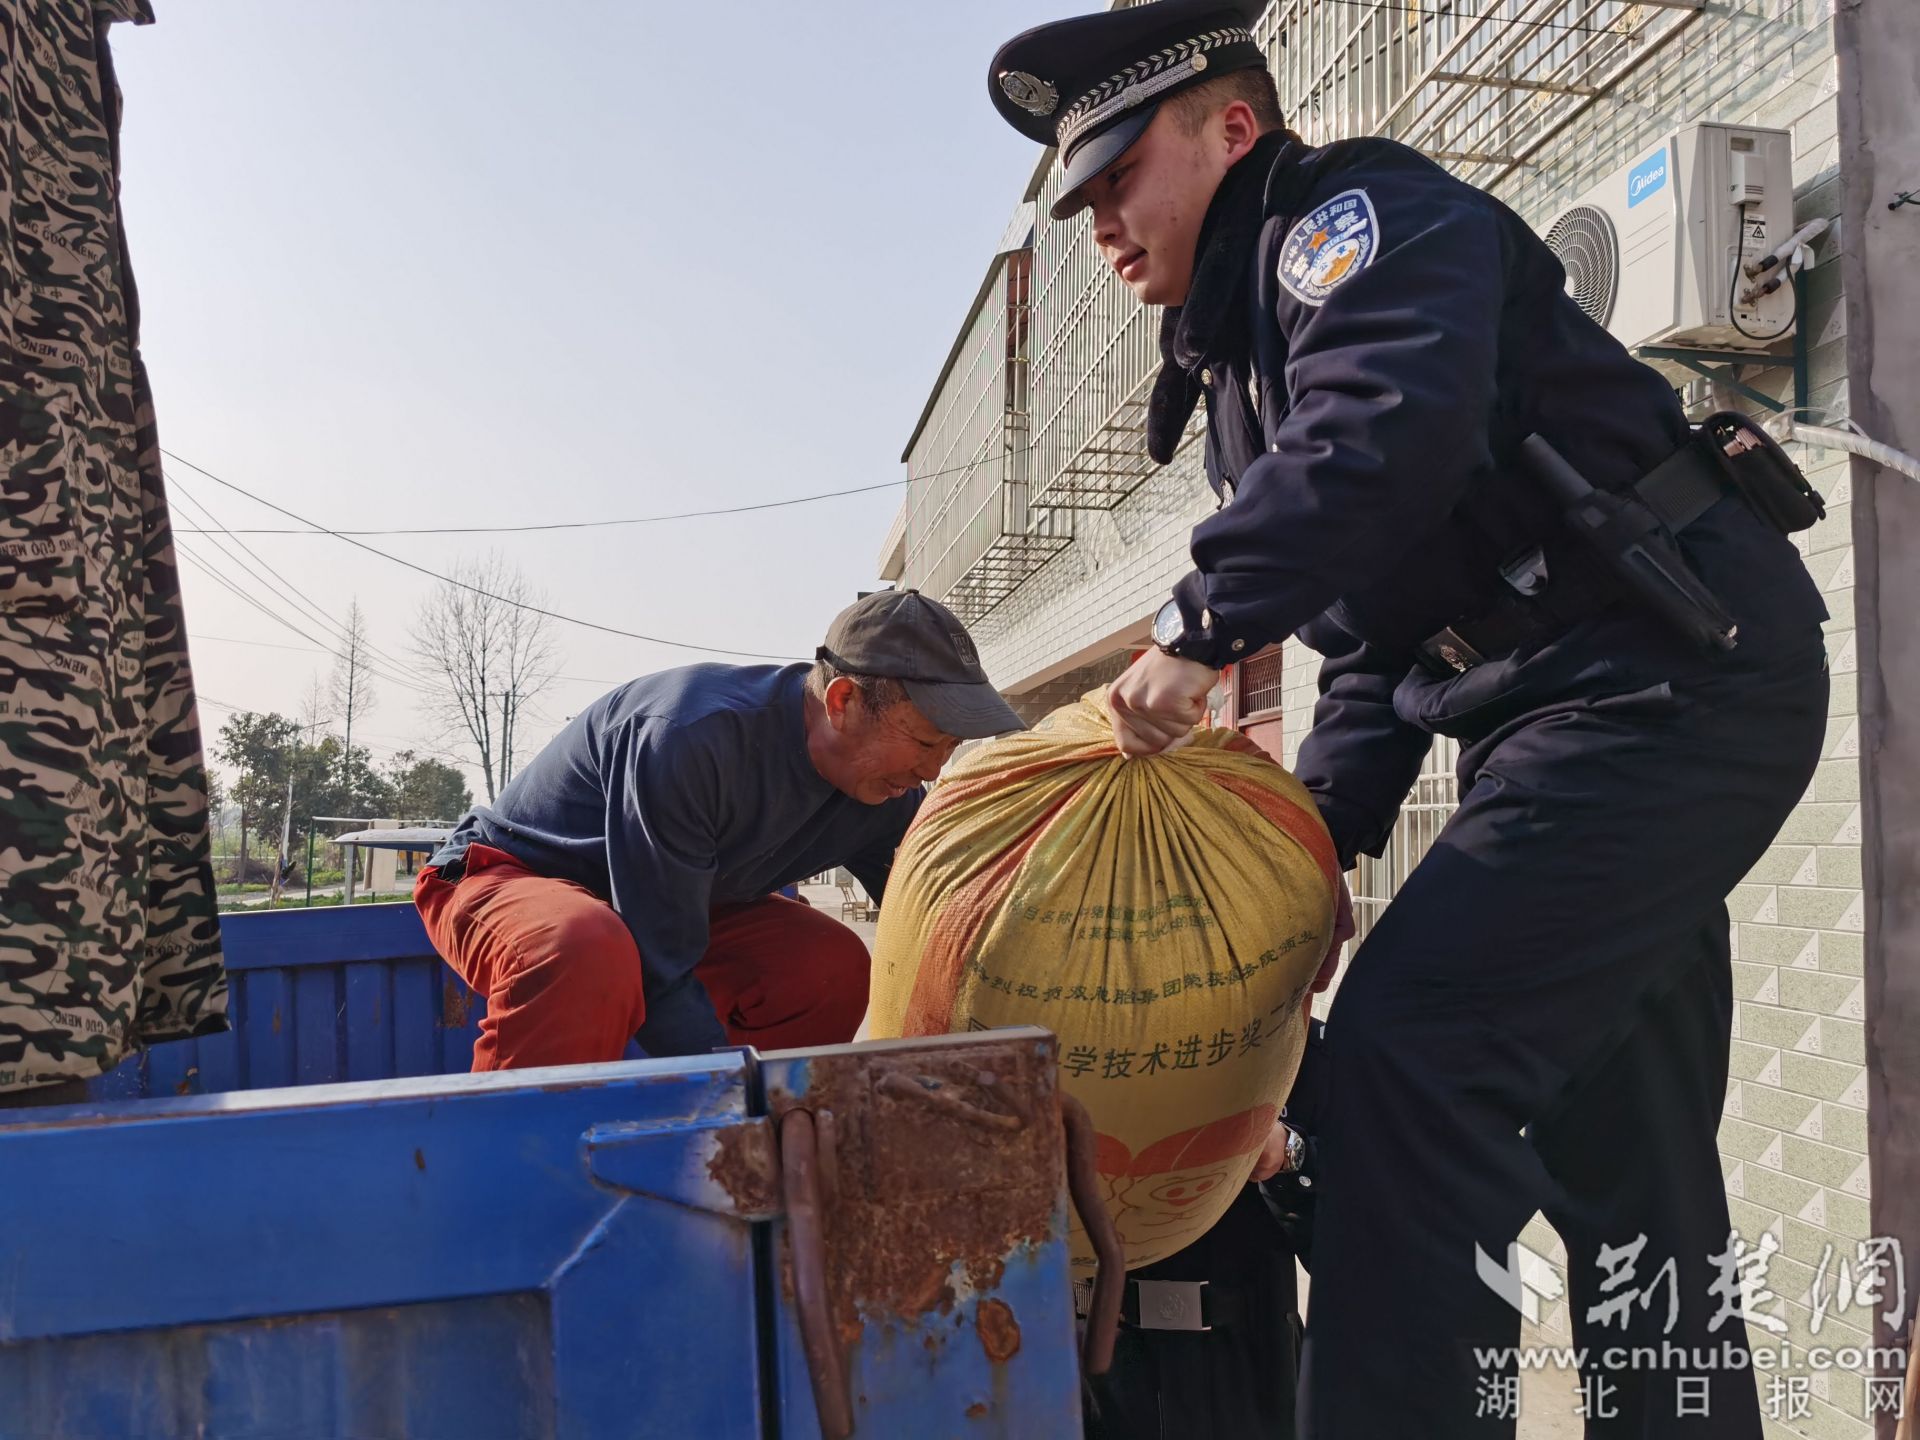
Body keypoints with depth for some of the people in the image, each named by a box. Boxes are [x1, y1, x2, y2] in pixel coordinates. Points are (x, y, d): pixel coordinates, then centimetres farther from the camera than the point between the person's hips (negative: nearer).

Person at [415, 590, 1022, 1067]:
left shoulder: (883, 795, -12)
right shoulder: (692, 738, -36)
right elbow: (657, 972, -34)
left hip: (670, 910, 7)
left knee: (832, 967, -15)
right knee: (591, 955, -41)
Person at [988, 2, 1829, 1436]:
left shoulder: (1361, 211, -4)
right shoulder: (1238, 356, 21)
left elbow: (1392, 422, -29)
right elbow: (1371, 651, 19)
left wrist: (1200, 626, -23)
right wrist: (1317, 831, 7)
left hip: (1676, 672, -10)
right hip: (1597, 714, 10)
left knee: (1412, 1039, -19)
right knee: (1622, 1152, 13)